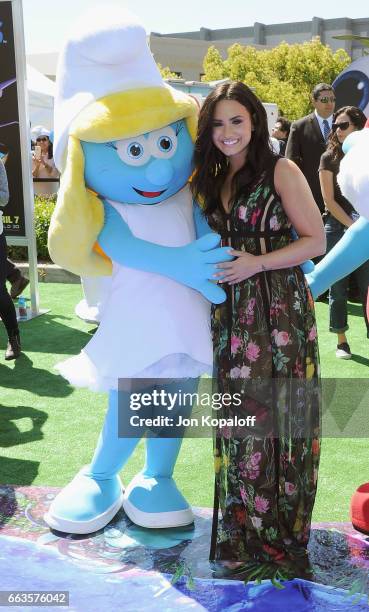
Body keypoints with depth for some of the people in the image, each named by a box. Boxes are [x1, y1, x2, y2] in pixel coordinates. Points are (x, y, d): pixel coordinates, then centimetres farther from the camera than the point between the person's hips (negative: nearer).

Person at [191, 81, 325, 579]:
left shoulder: (280, 171, -4)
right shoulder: (213, 180, 14)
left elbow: (316, 241, -7)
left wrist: (258, 263, -15)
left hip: (279, 311, -5)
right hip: (231, 313, 5)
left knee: (275, 415, -1)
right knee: (238, 417, 8)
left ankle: (278, 530, 16)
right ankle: (243, 528, 22)